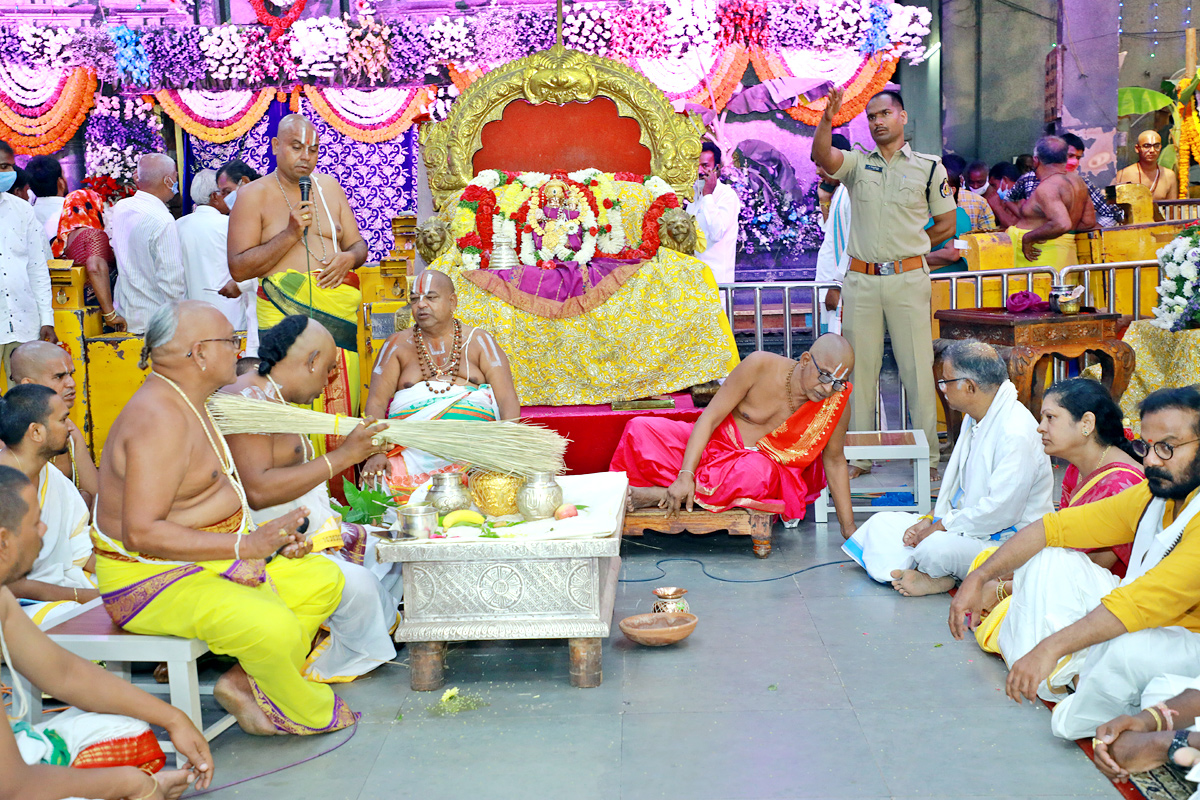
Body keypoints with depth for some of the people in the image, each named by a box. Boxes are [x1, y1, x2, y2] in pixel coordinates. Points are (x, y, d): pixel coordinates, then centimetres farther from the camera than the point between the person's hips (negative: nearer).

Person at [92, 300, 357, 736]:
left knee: (324, 579, 9)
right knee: (273, 627, -30)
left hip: (210, 563, 11)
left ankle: (244, 683, 3)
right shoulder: (159, 419, -23)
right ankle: (309, 712, 0)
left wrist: (273, 536, 4)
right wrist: (246, 545, -30)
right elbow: (141, 532, -31)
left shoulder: (186, 403, 11)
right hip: (152, 582, -11)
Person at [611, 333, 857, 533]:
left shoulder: (836, 402, -14)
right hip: (714, 445, 1)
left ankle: (659, 495, -28)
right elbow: (709, 418, -16)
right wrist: (685, 475, -26)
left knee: (754, 471, -41)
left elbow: (835, 460, 0)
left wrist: (848, 527, -1)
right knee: (640, 430, -22)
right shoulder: (761, 366, -19)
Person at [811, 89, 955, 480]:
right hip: (861, 280, 2)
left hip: (908, 279, -2)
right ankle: (859, 457, 13)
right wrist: (827, 120, -27)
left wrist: (904, 248, 9)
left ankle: (928, 455, 5)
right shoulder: (857, 164, 10)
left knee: (918, 368, -2)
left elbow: (946, 224, 10)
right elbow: (821, 155, -11)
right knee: (859, 368, 5)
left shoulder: (929, 167, 7)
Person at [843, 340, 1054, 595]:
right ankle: (930, 577, -15)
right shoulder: (974, 419, 9)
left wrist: (940, 527, -19)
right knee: (882, 523, 5)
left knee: (935, 548, -36)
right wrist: (929, 520, 2)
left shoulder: (1017, 434, -25)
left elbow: (1001, 510, -27)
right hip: (964, 523, 10)